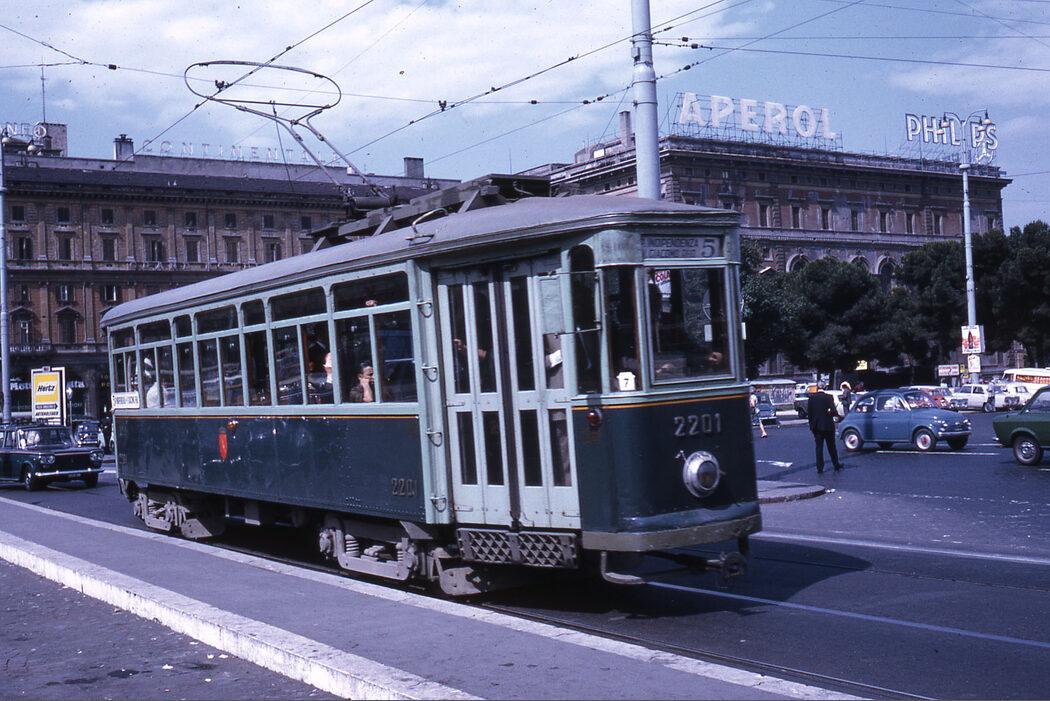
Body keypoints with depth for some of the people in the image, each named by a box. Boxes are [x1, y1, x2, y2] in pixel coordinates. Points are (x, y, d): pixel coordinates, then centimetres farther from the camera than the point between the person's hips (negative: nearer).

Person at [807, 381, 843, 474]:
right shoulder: (828, 397, -11)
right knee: (831, 446, 13)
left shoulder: (812, 397, -4)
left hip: (816, 426, 2)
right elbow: (833, 411, -19)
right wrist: (836, 414, 4)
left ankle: (819, 468, 4)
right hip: (828, 425, -2)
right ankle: (836, 465, 24)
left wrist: (811, 423, 8)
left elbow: (808, 411, -2)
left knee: (819, 447, 6)